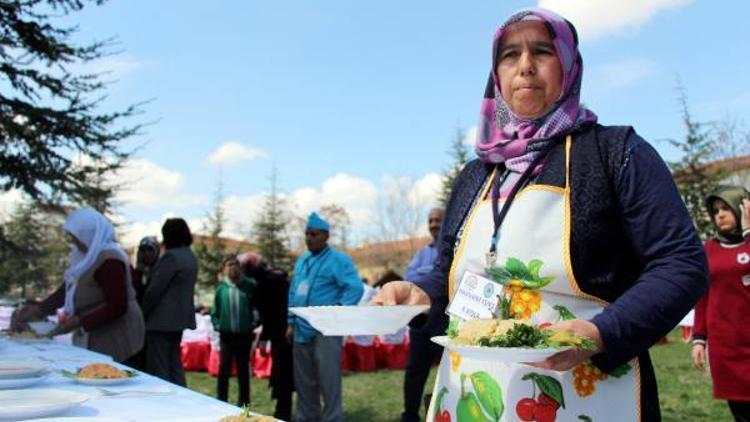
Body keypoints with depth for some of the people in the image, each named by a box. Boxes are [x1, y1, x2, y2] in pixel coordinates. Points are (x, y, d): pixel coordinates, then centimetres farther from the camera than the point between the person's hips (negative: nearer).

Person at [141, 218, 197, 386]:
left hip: (162, 318, -9)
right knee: (174, 363, 15)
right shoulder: (191, 256, 11)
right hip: (180, 317, 9)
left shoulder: (171, 256, -17)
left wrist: (142, 314, -3)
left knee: (158, 367, -2)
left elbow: (155, 290, -15)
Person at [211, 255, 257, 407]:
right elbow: (215, 310, 10)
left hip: (244, 334, 0)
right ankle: (221, 400, 10)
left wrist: (255, 322, -6)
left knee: (243, 368, 9)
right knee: (224, 367, 0)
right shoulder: (221, 288, 1)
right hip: (226, 334, 0)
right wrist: (216, 324, -3)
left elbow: (257, 306, 4)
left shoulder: (249, 286, -2)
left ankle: (244, 402, 19)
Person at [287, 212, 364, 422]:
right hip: (302, 329, 7)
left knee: (328, 381, -5)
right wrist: (291, 322, 15)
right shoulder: (302, 260, 15)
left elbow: (355, 288, -17)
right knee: (303, 381, 14)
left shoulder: (338, 259, -8)